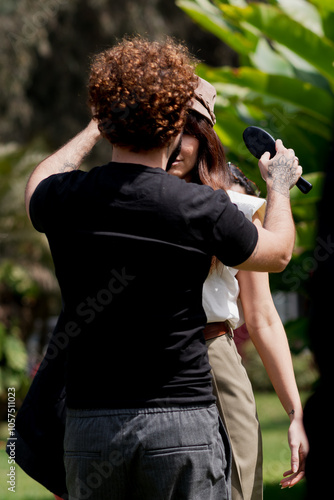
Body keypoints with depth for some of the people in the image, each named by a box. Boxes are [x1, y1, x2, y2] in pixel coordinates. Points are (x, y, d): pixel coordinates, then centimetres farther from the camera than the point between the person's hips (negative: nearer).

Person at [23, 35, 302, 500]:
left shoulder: (67, 199, -3)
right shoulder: (203, 209, -10)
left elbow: (38, 185, 26)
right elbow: (278, 252, 12)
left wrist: (96, 129, 39)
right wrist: (279, 186, 31)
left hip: (91, 422, 3)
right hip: (183, 421, -3)